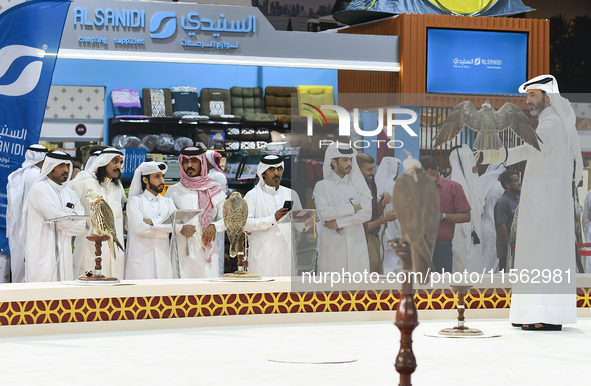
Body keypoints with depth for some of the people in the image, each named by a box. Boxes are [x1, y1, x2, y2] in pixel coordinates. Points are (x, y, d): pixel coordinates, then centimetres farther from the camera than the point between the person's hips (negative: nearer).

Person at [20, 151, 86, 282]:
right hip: (42, 255, -7)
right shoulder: (39, 189, -4)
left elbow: (82, 224, 9)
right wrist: (71, 221, 3)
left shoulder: (70, 194, 18)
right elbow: (56, 217, -14)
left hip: (64, 255, 7)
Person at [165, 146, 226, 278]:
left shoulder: (214, 190, 12)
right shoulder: (173, 191, 10)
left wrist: (214, 226, -6)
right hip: (182, 251, -1)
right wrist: (180, 229, -11)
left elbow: (226, 219, 15)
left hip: (207, 251, 1)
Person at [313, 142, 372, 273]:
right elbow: (324, 212, -12)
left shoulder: (358, 185, 10)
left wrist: (338, 222, -9)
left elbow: (367, 214, -3)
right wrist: (352, 208, -7)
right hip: (332, 246, -2)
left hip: (356, 244, 2)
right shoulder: (322, 186, 4)